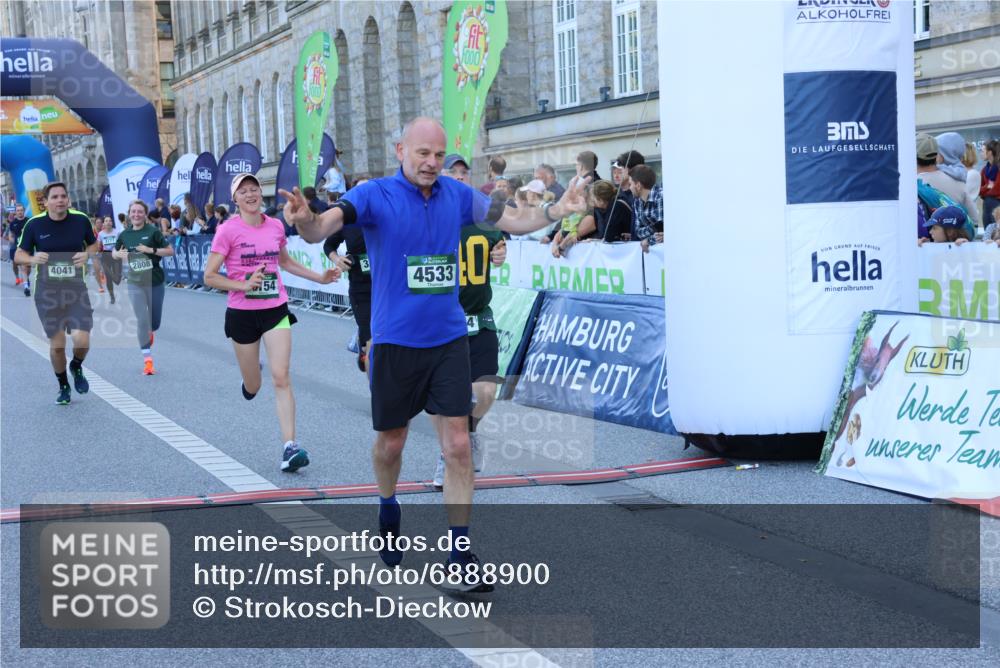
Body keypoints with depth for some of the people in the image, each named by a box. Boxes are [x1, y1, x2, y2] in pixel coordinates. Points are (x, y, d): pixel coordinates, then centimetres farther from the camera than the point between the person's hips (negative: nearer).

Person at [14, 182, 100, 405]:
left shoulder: (81, 220, -4)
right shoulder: (34, 224, -6)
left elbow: (94, 245, 13)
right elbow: (19, 255, 4)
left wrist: (87, 254, -9)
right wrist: (33, 259, -19)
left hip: (76, 288, 0)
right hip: (47, 291, 0)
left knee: (81, 339, -14)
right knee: (56, 344, 4)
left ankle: (76, 367, 21)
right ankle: (63, 386, 29)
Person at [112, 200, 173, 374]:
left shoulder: (153, 232, -7)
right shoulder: (125, 235, 3)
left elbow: (170, 251, -7)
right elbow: (115, 254, 19)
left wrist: (151, 250, -20)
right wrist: (120, 254, -4)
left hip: (155, 283, -1)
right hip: (135, 283, 1)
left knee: (155, 321, 9)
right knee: (142, 320, -9)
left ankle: (150, 333, 47)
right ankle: (147, 360, -4)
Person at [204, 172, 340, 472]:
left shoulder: (276, 226, 3)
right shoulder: (228, 231, -9)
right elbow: (209, 277, -10)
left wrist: (319, 277, 18)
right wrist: (243, 285, -23)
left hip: (276, 309, 2)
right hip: (242, 313, -2)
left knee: (281, 377, -13)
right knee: (252, 388, 11)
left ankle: (290, 446, -15)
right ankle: (251, 376, 50)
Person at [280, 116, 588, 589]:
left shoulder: (457, 195, 2)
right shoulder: (374, 196, -10)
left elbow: (514, 220, 8)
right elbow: (321, 229, -23)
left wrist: (556, 211, -10)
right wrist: (304, 219, -46)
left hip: (448, 340, 2)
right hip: (395, 341, -2)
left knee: (458, 446, -3)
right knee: (391, 443, 13)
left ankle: (459, 553, 2)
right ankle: (388, 511, 43)